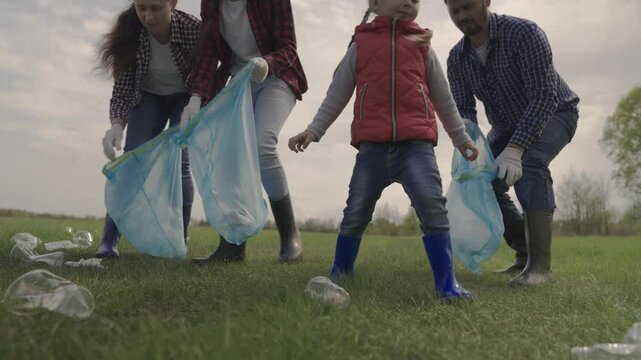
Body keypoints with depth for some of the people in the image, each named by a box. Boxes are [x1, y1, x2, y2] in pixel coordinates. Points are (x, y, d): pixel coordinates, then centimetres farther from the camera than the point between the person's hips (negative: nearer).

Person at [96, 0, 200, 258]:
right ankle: (109, 241, -12)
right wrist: (117, 124, -39)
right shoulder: (130, 33, -25)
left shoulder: (193, 29, -30)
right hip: (147, 98, 2)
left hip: (186, 99, -1)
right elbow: (122, 90, -21)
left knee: (179, 163, -15)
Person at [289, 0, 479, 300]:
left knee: (432, 205, -17)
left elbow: (443, 97, 25)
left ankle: (446, 282, -10)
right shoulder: (360, 45, 14)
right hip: (373, 147, 0)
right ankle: (339, 274, 23)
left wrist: (461, 138, 30)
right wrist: (314, 130, 9)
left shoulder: (422, 47, 17)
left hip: (415, 144, 0)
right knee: (355, 213, 3)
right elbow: (337, 94, 18)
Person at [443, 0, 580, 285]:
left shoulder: (523, 33, -28)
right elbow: (462, 109, -9)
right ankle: (525, 254, 9)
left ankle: (539, 264, -30)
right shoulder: (457, 58, -10)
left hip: (553, 114, -6)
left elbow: (545, 96, -33)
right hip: (507, 124, 6)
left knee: (529, 163, -33)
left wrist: (515, 149, -43)